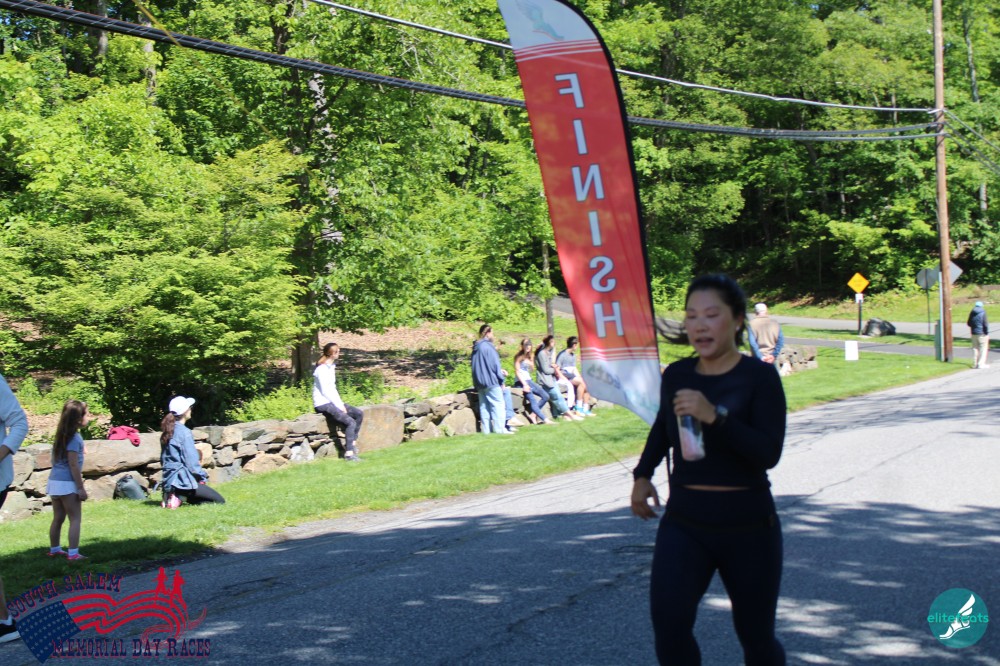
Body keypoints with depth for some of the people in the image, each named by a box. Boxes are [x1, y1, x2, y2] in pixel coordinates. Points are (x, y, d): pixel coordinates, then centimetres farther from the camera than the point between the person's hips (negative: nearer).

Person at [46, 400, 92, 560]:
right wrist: (81, 488, -15)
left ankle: (54, 549, 27)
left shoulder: (62, 435, 13)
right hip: (67, 484, -9)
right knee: (75, 519, -4)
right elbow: (73, 464, -17)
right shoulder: (74, 437, -14)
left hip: (55, 481, 9)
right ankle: (73, 553, -7)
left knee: (58, 518, 18)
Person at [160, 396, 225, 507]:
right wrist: (203, 476, -1)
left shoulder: (167, 432, 11)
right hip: (183, 480, -9)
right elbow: (191, 461, -17)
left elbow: (163, 459, 18)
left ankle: (175, 495, 3)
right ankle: (181, 497, -12)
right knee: (220, 501, -2)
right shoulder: (184, 432, -15)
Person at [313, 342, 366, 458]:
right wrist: (339, 406, -15)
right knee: (350, 422, -22)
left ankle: (352, 443, 3)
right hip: (322, 404, -10)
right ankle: (349, 453, -18)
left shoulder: (331, 366, 13)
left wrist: (341, 404, 5)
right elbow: (325, 391, -18)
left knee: (359, 414, 1)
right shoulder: (322, 369, -16)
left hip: (332, 401, 10)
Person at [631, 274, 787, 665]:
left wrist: (715, 416, -31)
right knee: (667, 620, -19)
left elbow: (769, 453, -22)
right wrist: (643, 474, 17)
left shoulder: (759, 377, -11)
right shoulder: (676, 376, 2)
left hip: (748, 527, -3)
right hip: (684, 523, 3)